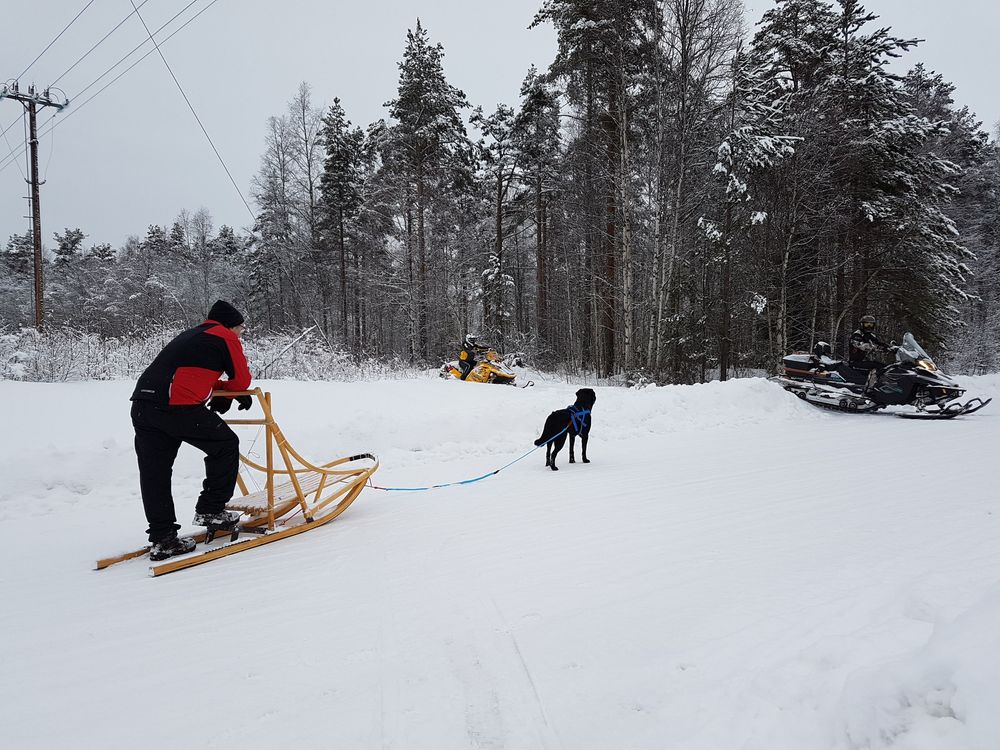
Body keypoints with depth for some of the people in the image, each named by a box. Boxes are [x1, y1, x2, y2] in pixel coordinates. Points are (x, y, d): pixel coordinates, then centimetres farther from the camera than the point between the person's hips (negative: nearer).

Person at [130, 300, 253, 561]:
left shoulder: (192, 336, 32)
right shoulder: (225, 337, 7)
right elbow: (242, 379, 9)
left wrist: (221, 390, 24)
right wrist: (223, 397, 27)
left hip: (142, 403, 9)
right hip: (177, 406, -8)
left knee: (154, 472, 9)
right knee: (226, 445, 9)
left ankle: (162, 539, 16)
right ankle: (210, 510, 13)